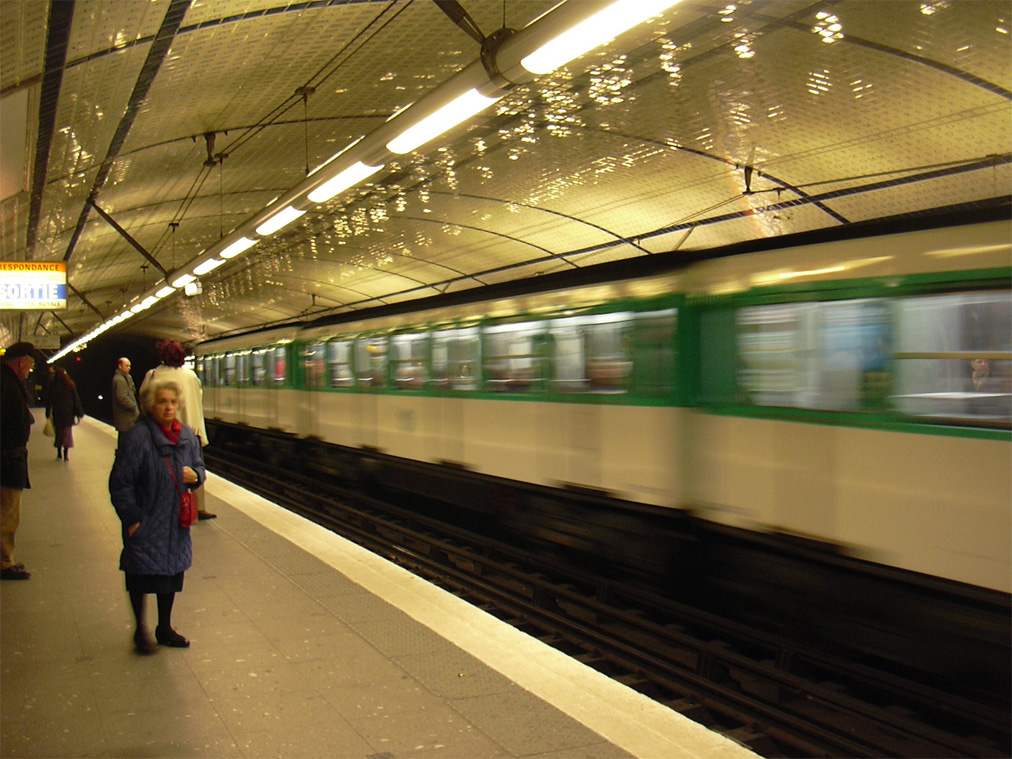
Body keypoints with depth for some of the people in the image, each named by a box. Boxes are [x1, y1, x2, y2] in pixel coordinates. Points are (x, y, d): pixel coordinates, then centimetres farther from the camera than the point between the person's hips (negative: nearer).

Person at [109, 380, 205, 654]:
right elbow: (120, 482, -14)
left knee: (172, 572, 13)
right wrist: (132, 519, -16)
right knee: (141, 575, 0)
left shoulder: (186, 435, 4)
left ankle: (165, 628, 29)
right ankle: (140, 631, 18)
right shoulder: (137, 436, -15)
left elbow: (199, 466, 19)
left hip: (175, 522, 6)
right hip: (144, 522, -6)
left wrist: (195, 475, -6)